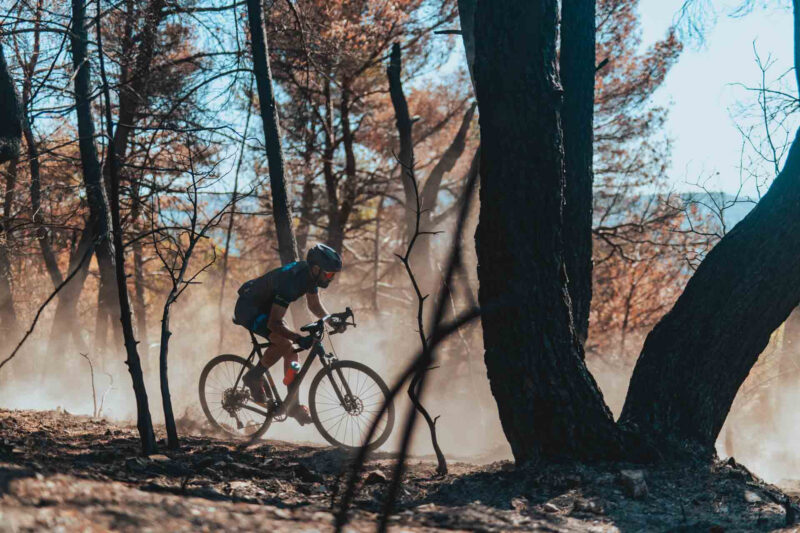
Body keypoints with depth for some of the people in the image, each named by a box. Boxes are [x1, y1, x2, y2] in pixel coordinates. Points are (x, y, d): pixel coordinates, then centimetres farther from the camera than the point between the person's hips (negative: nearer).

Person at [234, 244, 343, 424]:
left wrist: (331, 320, -8)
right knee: (283, 343, -26)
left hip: (265, 308, 9)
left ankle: (294, 405, 5)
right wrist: (299, 338, -49)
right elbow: (274, 323, -37)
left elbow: (314, 305, 9)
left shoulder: (311, 274, -10)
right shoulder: (291, 281, -36)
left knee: (291, 352, 0)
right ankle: (253, 378, -6)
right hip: (248, 309, -9)